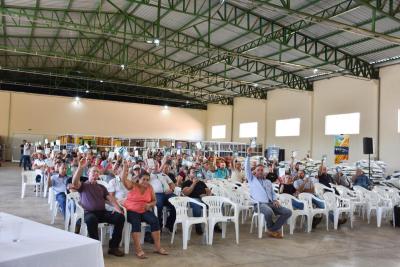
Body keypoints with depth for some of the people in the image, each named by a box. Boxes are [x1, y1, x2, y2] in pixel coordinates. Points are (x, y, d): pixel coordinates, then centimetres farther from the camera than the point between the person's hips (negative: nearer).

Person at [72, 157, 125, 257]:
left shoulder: (102, 187, 25)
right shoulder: (83, 185, 13)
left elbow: (111, 199, 15)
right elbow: (74, 183, -10)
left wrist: (117, 208, -7)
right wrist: (80, 168, -24)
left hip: (103, 212, 4)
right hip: (89, 213, -4)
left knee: (120, 217, -22)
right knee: (91, 219, -41)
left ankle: (113, 247, -12)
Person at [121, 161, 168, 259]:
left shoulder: (150, 187, 5)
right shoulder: (133, 185, -4)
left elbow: (154, 201, 10)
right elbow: (124, 180, -23)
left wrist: (149, 204, -13)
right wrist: (125, 167, -35)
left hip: (145, 211, 3)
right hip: (131, 210, -3)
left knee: (155, 220, -22)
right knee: (136, 222, -34)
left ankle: (157, 247, -14)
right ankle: (138, 249, -29)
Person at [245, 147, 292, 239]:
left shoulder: (268, 182, 27)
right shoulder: (252, 179, 13)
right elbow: (247, 168, 1)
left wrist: (275, 200, 2)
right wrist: (248, 155, -7)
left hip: (271, 203, 6)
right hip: (260, 204, -6)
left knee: (288, 212, -14)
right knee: (269, 212, -39)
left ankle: (273, 229, -10)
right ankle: (272, 228, -6)